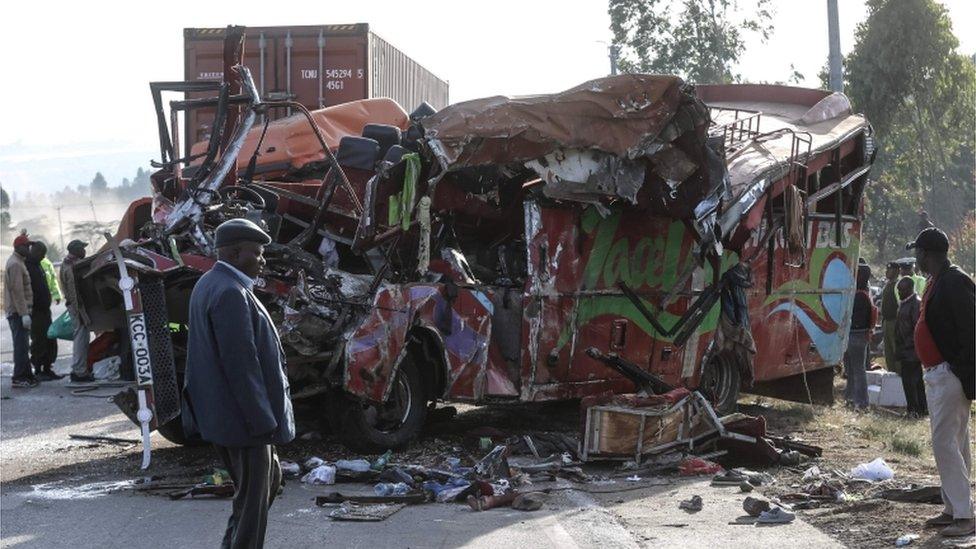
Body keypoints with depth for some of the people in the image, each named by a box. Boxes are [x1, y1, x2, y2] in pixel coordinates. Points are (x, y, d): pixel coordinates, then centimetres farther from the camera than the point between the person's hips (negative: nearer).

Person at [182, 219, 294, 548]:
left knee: (269, 478, 22)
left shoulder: (208, 285, 13)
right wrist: (262, 420, -20)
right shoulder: (230, 293, -21)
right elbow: (240, 362, -25)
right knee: (253, 497, -1)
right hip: (243, 417, -11)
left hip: (223, 414, 11)